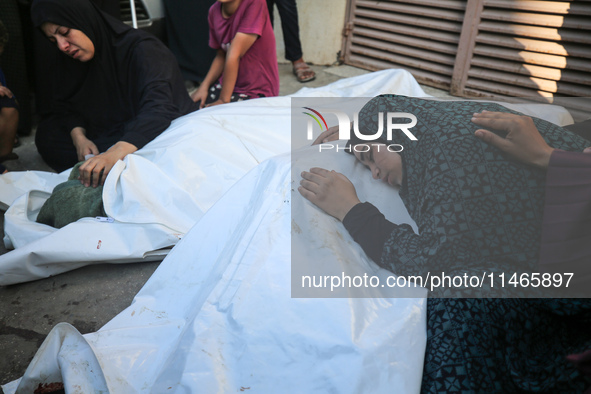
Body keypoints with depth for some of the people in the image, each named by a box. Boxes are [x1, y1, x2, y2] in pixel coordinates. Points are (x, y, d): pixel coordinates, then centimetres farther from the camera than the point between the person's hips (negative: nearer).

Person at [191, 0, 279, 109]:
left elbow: (234, 56, -23)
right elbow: (221, 55, 10)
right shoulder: (214, 11, -1)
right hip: (227, 83, 6)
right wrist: (204, 86, -3)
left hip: (257, 91, -6)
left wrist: (224, 100, -22)